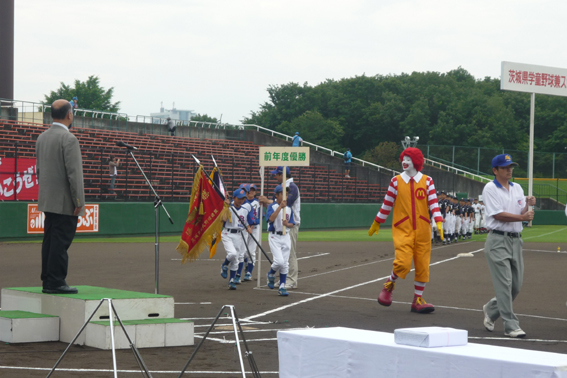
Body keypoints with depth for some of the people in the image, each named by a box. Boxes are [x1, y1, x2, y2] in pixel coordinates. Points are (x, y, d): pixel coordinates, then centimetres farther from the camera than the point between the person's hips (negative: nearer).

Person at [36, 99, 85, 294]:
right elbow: (74, 173, -18)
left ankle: (48, 280, 15)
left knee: (50, 241, 11)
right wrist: (79, 201, -14)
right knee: (61, 242, -6)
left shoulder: (42, 138, 11)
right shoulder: (68, 139, -15)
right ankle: (56, 283, -6)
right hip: (65, 202, -8)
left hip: (48, 201, 8)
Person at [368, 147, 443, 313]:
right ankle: (389, 285, 14)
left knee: (422, 265, 3)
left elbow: (433, 204, -1)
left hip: (422, 231, 2)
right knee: (403, 262, -16)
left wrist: (438, 222, -15)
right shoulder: (396, 181, 2)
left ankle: (418, 300, 16)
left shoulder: (427, 181, 4)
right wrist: (376, 223, 13)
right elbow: (387, 204, 9)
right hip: (402, 230, -2)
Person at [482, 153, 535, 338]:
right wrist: (522, 217, -17)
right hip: (498, 241, -7)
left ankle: (491, 309, 29)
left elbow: (524, 214, 11)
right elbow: (498, 215, -14)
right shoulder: (490, 188, -5)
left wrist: (529, 205, -9)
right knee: (505, 283, -10)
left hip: (516, 240, 7)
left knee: (516, 285, 7)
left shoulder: (517, 188, 15)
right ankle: (511, 325, -7)